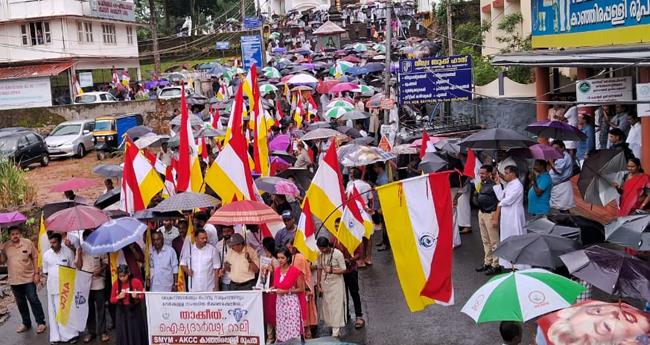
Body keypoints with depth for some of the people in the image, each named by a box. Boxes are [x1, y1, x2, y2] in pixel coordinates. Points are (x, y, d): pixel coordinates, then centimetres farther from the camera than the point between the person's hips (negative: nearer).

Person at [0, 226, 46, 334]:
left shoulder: (28, 243, -6)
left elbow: (34, 258, -2)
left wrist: (36, 273, -6)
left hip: (28, 278, -3)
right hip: (14, 280, 3)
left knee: (33, 300, 0)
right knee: (20, 303, 13)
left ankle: (41, 322, 10)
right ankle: (26, 323, 27)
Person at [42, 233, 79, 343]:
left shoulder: (68, 252, -5)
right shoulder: (46, 254, 3)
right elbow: (45, 272, 13)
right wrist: (51, 278, 0)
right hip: (52, 287, 3)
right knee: (54, 312, 6)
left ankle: (71, 334, 9)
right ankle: (57, 336, 13)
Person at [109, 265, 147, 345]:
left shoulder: (136, 282, -9)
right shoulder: (116, 284, -2)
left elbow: (142, 296, -3)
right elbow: (112, 300, 4)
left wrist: (136, 297, -24)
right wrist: (119, 297, -16)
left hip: (134, 310, -2)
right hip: (121, 311, 2)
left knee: (136, 334, 2)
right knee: (123, 334, 4)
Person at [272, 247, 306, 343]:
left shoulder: (295, 271, -11)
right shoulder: (277, 271, 7)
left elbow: (301, 289, -8)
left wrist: (286, 291, -15)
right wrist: (272, 288, -2)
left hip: (292, 302, -6)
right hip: (280, 302, 6)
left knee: (292, 327, -6)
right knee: (280, 327, 7)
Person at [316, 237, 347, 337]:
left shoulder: (337, 254, -16)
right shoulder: (320, 255, -2)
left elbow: (343, 270, -13)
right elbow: (319, 269, 7)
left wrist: (332, 270, -27)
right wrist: (318, 284, 7)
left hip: (336, 283, -5)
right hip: (325, 283, 5)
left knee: (336, 305, -4)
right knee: (326, 305, 6)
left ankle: (336, 331, -1)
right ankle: (331, 325, 18)